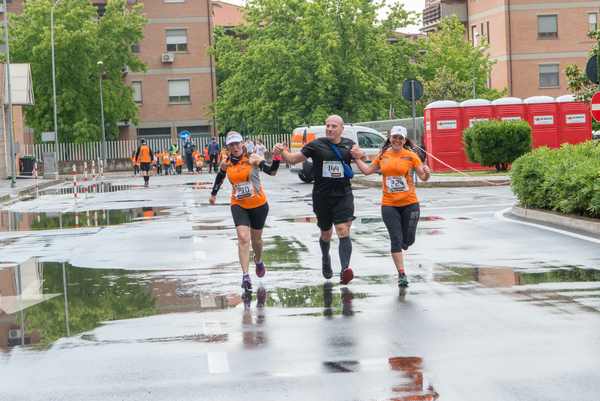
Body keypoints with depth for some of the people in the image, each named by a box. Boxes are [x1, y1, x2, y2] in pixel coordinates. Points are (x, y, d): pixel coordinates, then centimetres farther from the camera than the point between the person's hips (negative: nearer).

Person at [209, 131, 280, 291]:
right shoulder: (226, 164, -3)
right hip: (238, 205, 1)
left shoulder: (253, 159, -14)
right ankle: (245, 275, -19)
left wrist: (276, 159, -43)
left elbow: (271, 171, -25)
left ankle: (258, 261, 48)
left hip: (259, 205, -1)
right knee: (243, 238, -17)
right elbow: (220, 177, 18)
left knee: (256, 239, 15)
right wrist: (213, 194, 29)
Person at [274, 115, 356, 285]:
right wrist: (282, 152, -21)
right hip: (322, 196, 1)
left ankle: (345, 269, -27)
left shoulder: (349, 145, 3)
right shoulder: (316, 145, -2)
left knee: (343, 231, -17)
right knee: (326, 234, 16)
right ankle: (325, 259, 46)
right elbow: (293, 159, 0)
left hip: (343, 195, -1)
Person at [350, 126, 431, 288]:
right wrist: (357, 159, 11)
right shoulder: (383, 155, 6)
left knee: (408, 240, 5)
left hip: (409, 203, -1)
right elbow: (367, 170, 19)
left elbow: (423, 177, -4)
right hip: (389, 204, 1)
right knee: (396, 239, -5)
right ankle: (401, 274, 0)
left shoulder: (411, 155, -3)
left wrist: (427, 173, -24)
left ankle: (399, 250, 42)